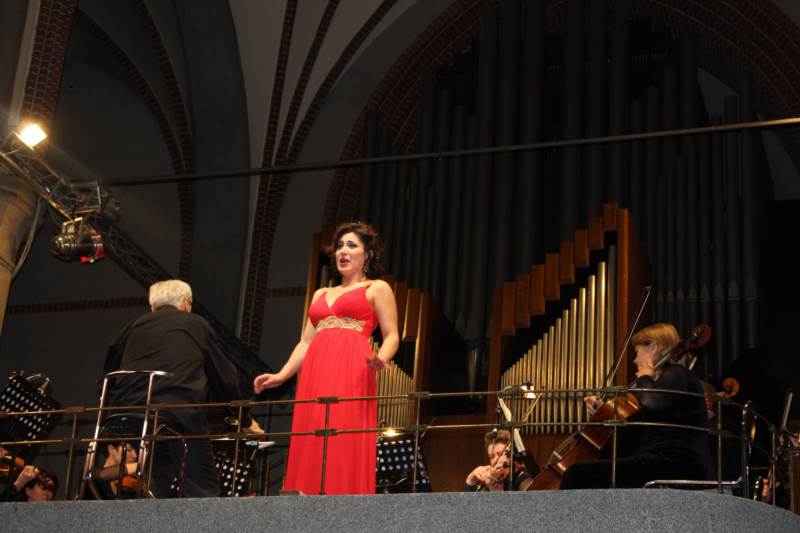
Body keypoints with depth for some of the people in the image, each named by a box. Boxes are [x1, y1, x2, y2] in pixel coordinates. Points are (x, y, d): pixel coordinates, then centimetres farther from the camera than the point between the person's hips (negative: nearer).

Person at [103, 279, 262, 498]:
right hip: (181, 413, -4)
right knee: (202, 490, -2)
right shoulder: (196, 325, 17)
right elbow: (225, 377, 19)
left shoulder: (134, 326, 24)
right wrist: (246, 421, 28)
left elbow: (109, 373, 23)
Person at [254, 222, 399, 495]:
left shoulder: (377, 288, 11)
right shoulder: (321, 294, 27)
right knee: (310, 453, -2)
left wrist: (380, 360, -18)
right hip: (315, 377, 6)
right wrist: (282, 375, 11)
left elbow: (391, 336, 2)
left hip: (351, 375, -6)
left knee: (345, 451, -12)